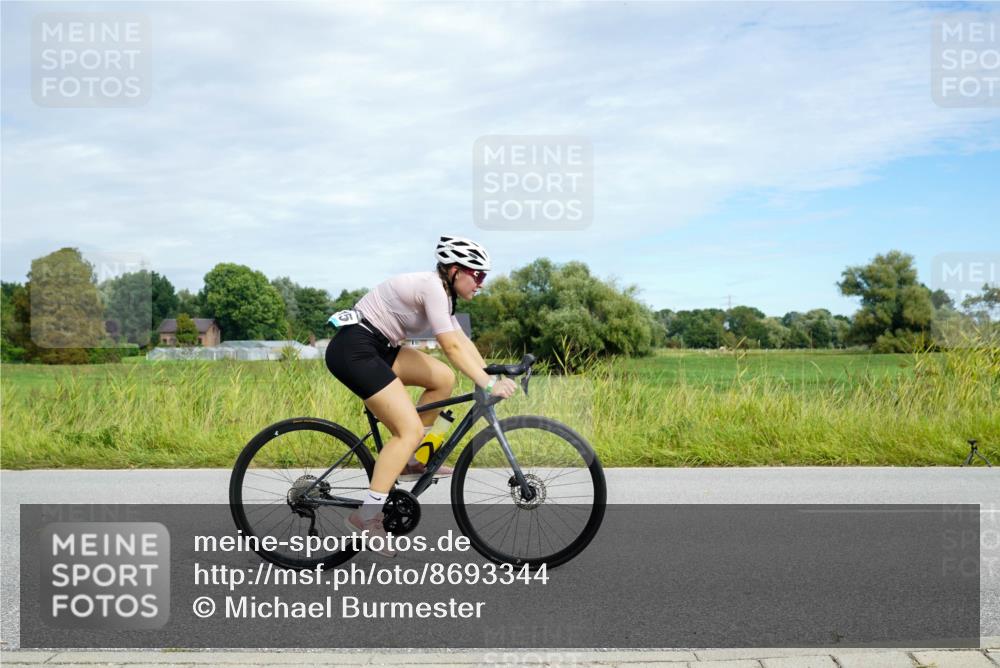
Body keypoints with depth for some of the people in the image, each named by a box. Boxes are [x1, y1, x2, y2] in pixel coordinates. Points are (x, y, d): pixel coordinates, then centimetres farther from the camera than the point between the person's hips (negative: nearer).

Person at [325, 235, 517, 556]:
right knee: (410, 429, -14)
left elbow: (463, 341, 15)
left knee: (443, 378, 11)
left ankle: (408, 460, 16)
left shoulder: (440, 291, 14)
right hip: (353, 350, -10)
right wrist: (488, 384, -20)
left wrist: (492, 377, 8)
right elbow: (452, 347, -21)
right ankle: (367, 515, -14)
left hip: (376, 348, 10)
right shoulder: (432, 287, -16)